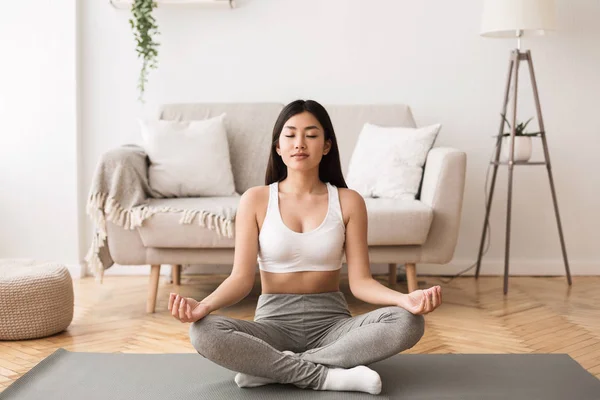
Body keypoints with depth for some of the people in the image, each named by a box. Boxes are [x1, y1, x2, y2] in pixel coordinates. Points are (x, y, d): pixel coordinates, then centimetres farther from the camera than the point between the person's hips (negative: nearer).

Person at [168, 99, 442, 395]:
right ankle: (328, 376, -25)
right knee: (203, 333, -31)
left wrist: (405, 299, -25)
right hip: (275, 321, -1)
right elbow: (242, 277, -6)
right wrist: (204, 305, -27)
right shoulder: (255, 200, -1)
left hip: (331, 322, 2)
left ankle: (269, 367, -24)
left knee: (407, 322, -28)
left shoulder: (348, 202, 0)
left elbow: (359, 281, -4)